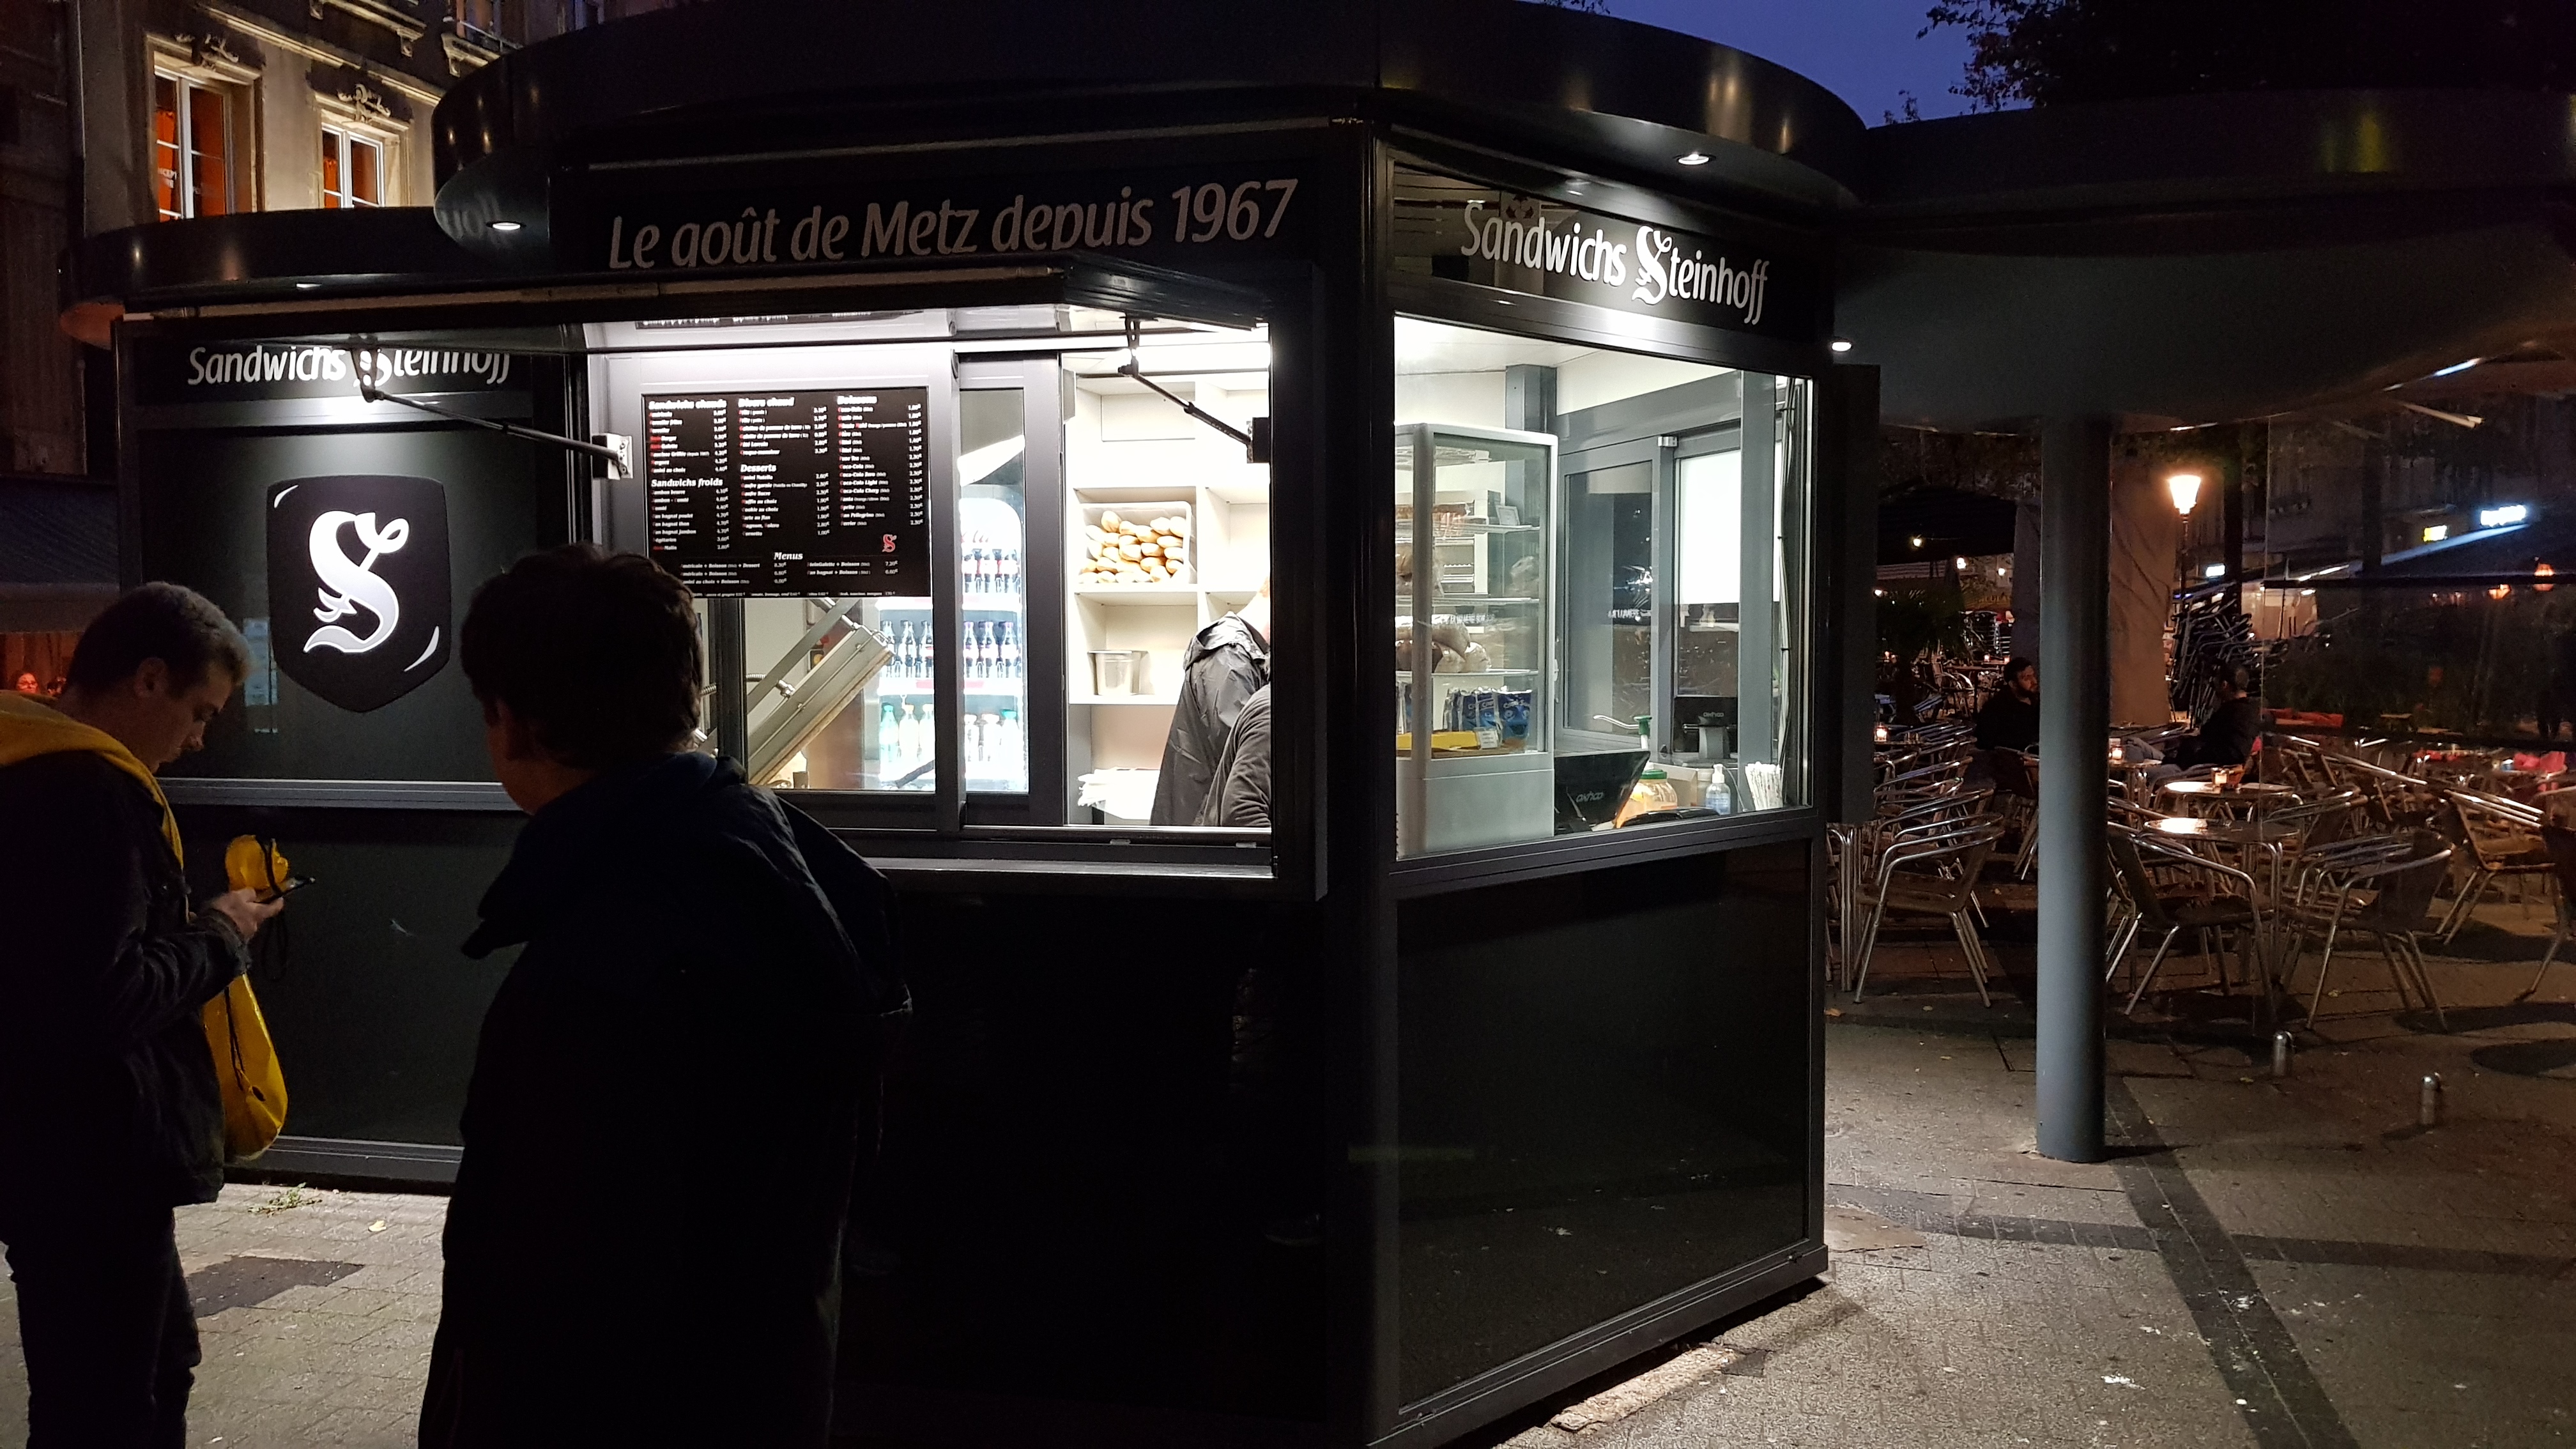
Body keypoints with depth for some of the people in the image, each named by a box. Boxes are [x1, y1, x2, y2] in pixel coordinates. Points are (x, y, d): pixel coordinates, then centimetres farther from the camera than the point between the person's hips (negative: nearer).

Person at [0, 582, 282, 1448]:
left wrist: (202, 927, 7)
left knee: (157, 1365, 23)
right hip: (86, 1164, -11)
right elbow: (96, 1003, -28)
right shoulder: (87, 790, -22)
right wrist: (218, 936, -13)